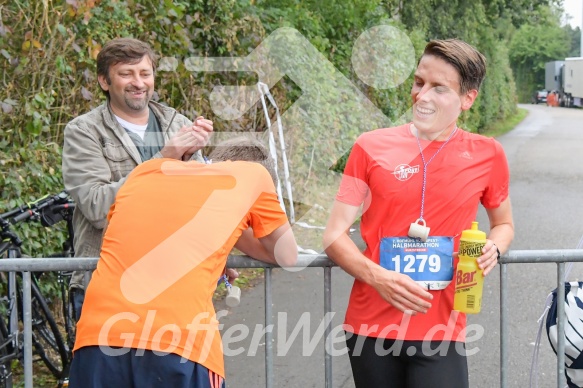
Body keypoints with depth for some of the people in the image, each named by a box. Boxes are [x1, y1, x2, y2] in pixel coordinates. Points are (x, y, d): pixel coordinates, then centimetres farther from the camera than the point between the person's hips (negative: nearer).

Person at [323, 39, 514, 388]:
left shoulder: (487, 155, 1)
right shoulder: (371, 148, -2)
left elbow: (504, 223, 18)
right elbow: (335, 235, 0)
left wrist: (493, 250, -5)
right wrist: (378, 277, -17)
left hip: (440, 334, 0)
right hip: (371, 327, 0)